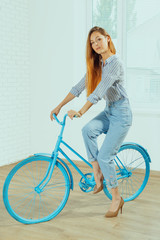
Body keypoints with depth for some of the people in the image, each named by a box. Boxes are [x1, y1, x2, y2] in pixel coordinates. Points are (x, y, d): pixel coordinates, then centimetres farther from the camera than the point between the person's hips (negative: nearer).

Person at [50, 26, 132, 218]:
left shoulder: (116, 63, -18)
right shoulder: (96, 65, 9)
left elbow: (99, 91, -27)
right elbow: (79, 87, 8)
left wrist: (80, 112, -33)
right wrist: (59, 106, 3)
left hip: (121, 114, -7)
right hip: (108, 112, 7)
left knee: (104, 156, -11)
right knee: (88, 130, -23)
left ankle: (117, 198, 9)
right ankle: (98, 175, -7)